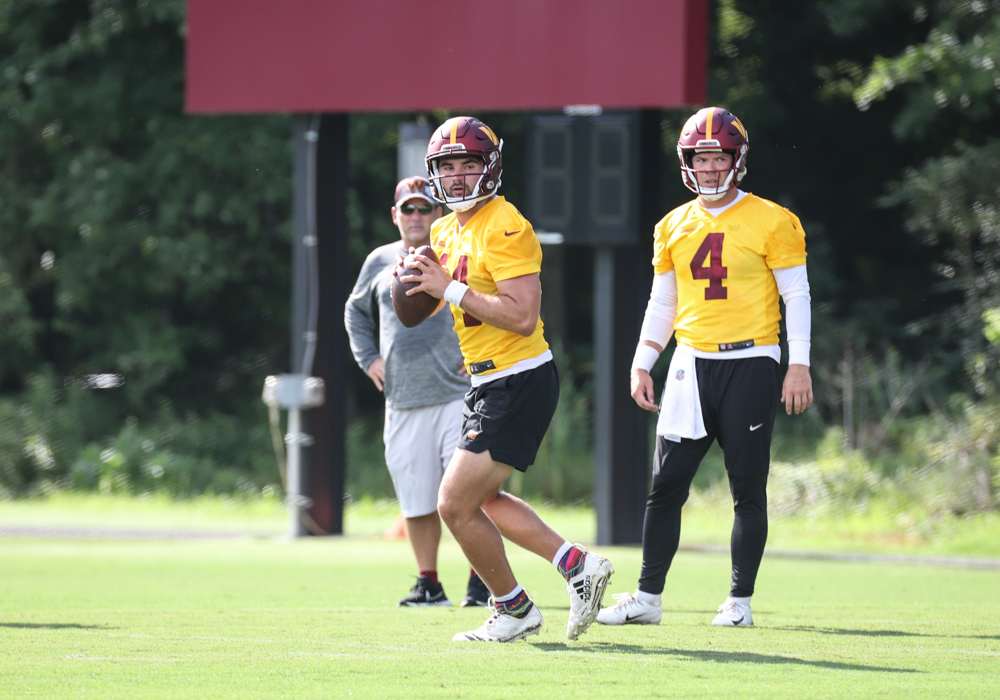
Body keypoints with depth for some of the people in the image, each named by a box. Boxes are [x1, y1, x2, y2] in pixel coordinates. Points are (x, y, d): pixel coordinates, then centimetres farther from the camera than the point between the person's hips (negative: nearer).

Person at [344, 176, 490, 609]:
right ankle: (428, 584, 13)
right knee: (416, 500, 3)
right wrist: (368, 357, 14)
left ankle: (481, 582, 0)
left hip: (459, 393, -3)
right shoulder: (380, 262, 14)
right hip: (403, 401, 3)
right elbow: (355, 311, 28)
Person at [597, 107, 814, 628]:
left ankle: (740, 600, 7)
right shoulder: (674, 227, 11)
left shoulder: (771, 222, -3)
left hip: (750, 364, -4)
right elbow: (662, 303, 18)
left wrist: (799, 366, -10)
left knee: (748, 488, 0)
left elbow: (796, 295, -2)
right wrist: (641, 365, 9)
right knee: (666, 484, 1)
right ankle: (648, 597, 7)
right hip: (692, 364, 4)